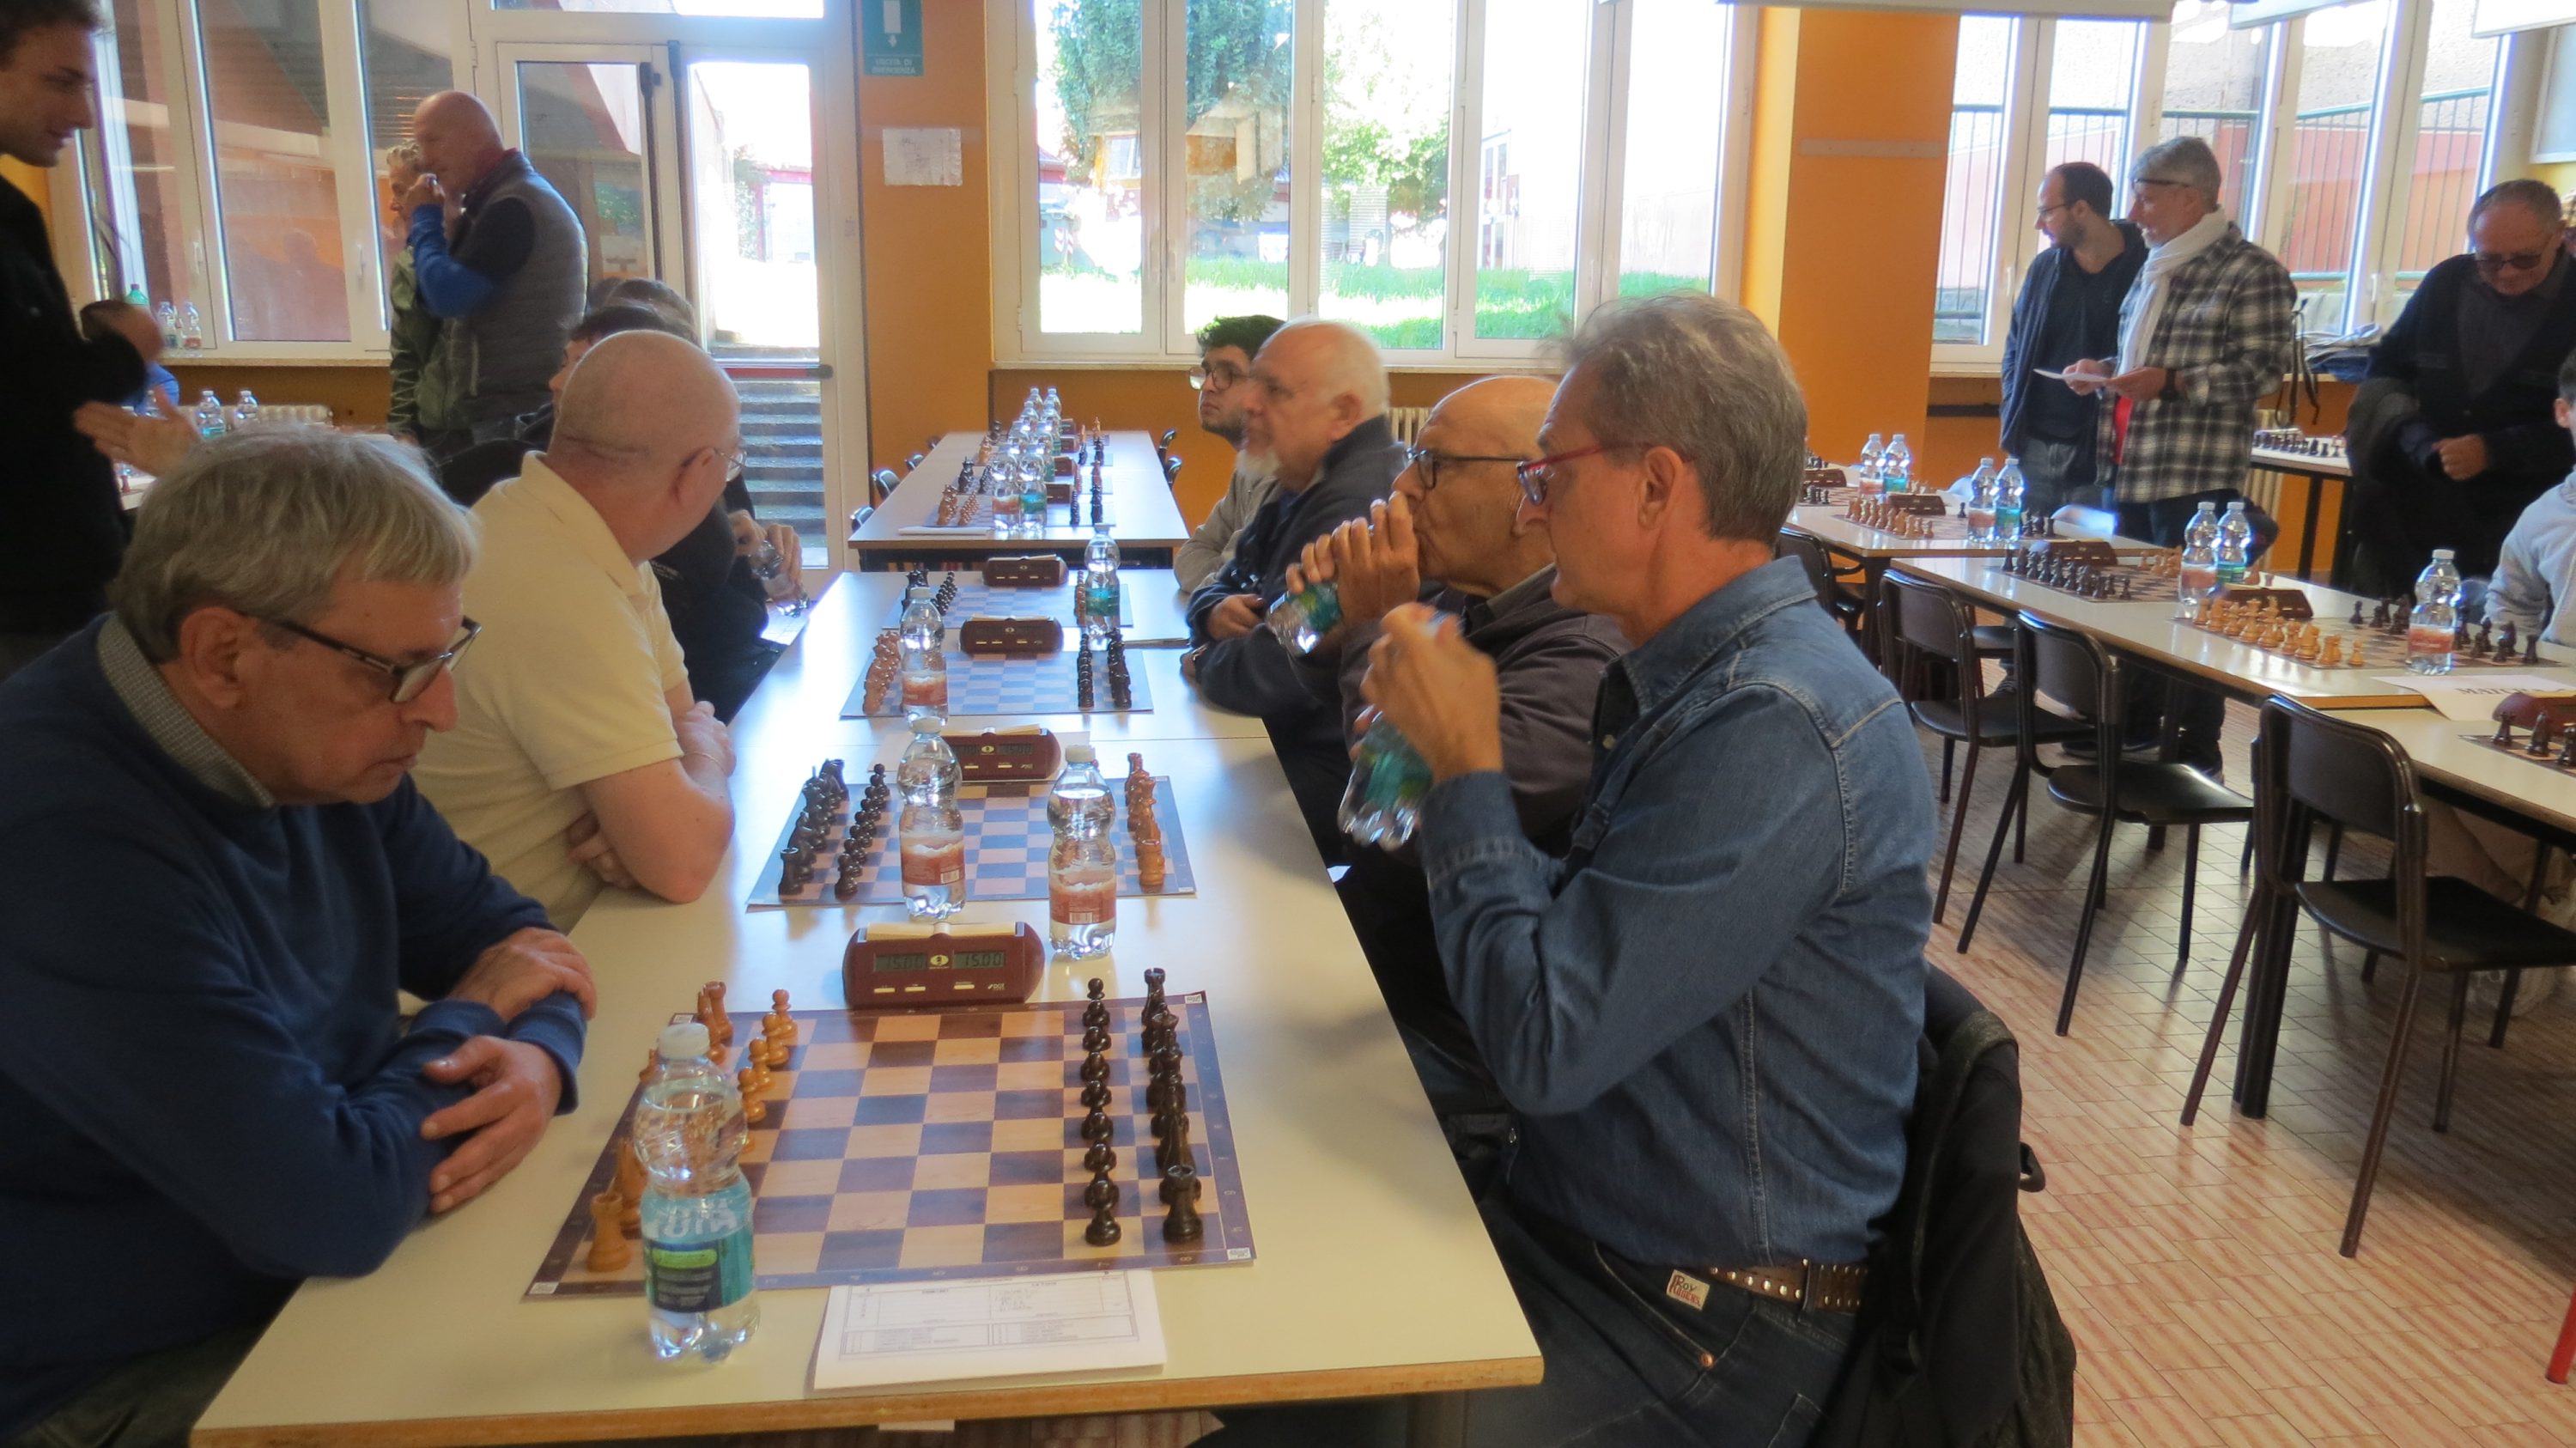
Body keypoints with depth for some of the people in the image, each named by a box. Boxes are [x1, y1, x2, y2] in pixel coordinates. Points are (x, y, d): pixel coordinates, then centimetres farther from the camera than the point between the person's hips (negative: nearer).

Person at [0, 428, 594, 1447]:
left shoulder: (307, 740, -4)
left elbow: (503, 929, 6)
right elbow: (335, 1204, -30)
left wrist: (539, 1060, -15)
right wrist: (469, 1018, -12)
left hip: (310, 1282, 7)